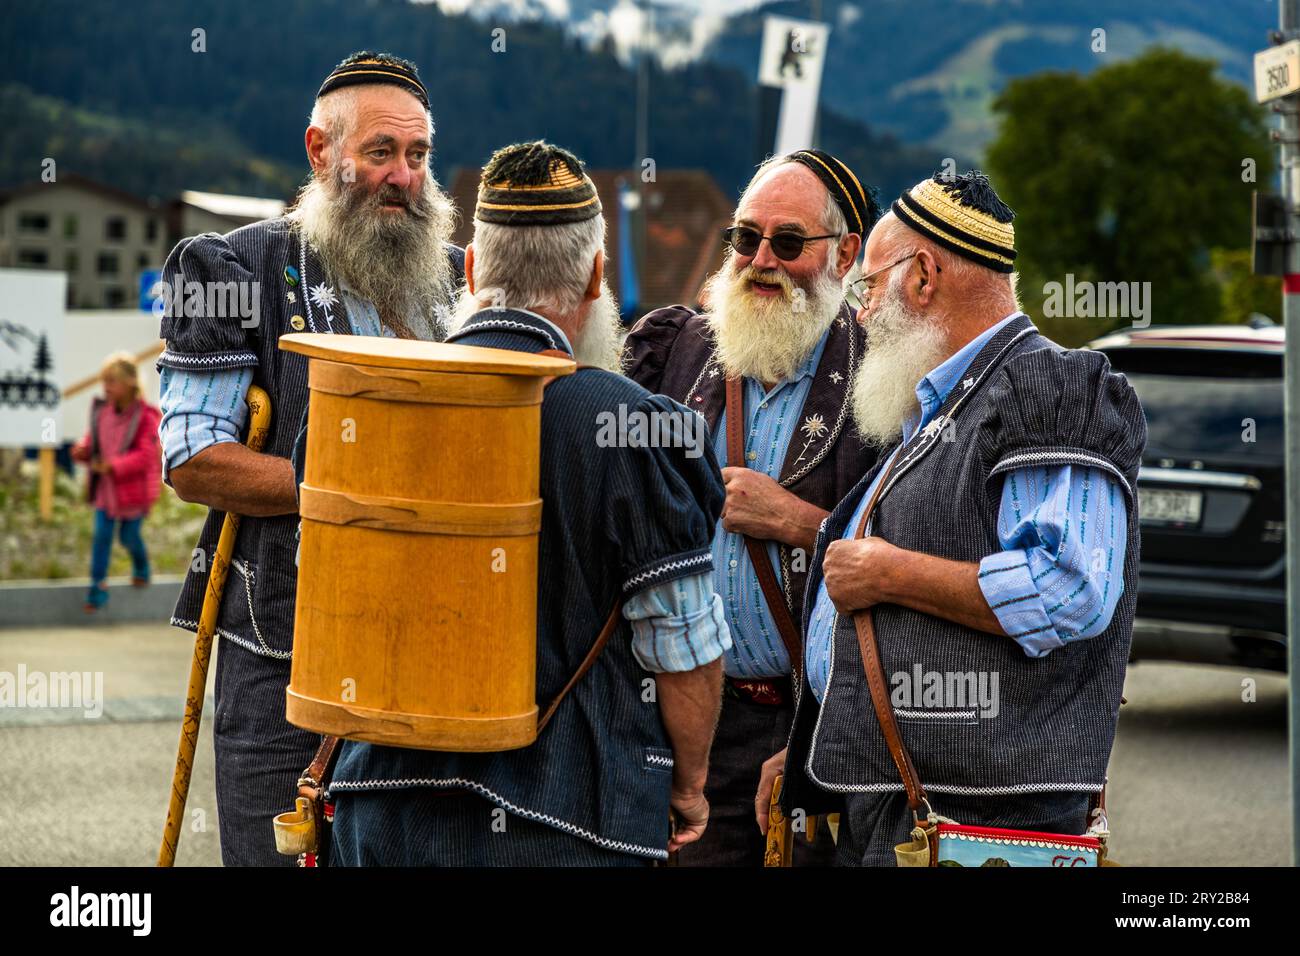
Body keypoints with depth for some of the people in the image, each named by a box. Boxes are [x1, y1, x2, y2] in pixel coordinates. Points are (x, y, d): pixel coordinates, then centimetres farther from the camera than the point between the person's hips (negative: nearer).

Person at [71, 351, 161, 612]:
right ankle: (97, 587, 8)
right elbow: (92, 439, 10)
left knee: (129, 536, 11)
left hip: (133, 490, -4)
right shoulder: (102, 411, -2)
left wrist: (114, 466, -31)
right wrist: (82, 450, -13)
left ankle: (141, 567, 42)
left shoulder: (145, 417, -19)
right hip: (105, 488, 4)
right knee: (101, 535, 1)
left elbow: (145, 455, -23)